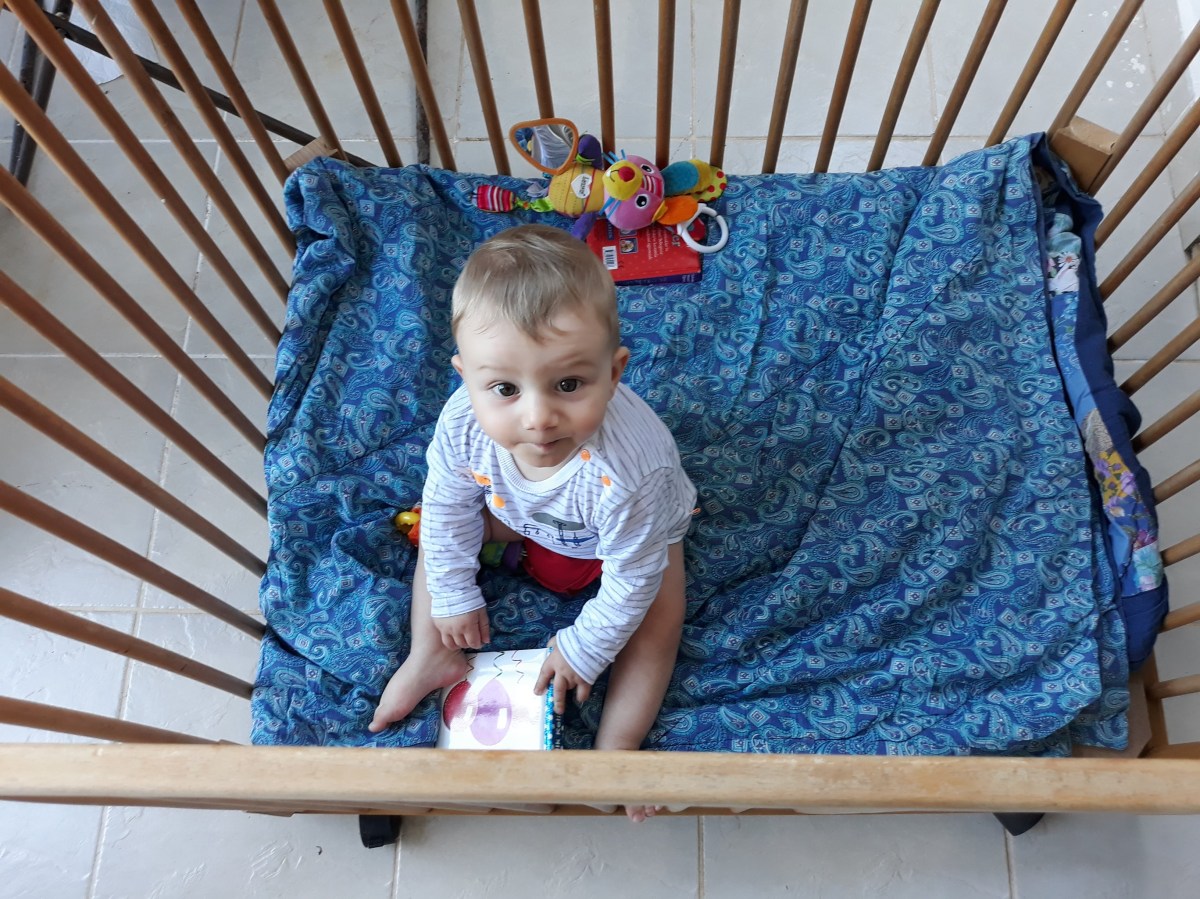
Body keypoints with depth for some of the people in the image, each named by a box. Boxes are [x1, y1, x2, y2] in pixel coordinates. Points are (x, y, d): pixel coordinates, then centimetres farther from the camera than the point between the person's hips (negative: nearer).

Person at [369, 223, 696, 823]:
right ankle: (431, 658, 11)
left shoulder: (630, 476, -49)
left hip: (638, 526, -3)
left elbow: (632, 584, -31)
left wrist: (584, 649, -17)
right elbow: (450, 511, -16)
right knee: (438, 526, 0)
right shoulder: (463, 424, -38)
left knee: (657, 620, -15)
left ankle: (615, 750, 2)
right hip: (517, 511, 4)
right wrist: (453, 598, -5)